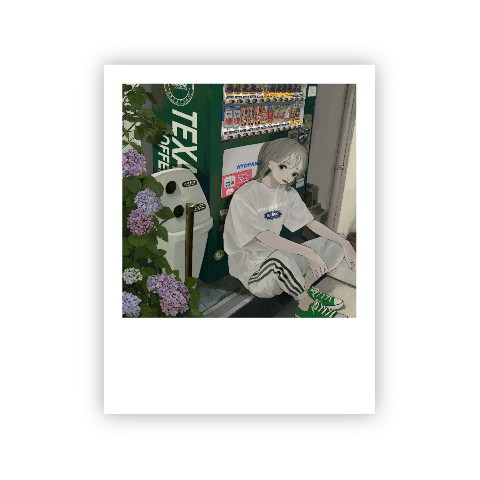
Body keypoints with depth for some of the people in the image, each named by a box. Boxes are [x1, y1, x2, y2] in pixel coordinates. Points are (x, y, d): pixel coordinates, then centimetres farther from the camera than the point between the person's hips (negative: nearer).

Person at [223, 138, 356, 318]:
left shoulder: (289, 193, 4)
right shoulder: (244, 196, -19)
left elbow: (311, 222, 6)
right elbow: (265, 238, -26)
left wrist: (345, 244, -5)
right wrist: (307, 252, -32)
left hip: (280, 259, 7)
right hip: (250, 264, -7)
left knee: (336, 245, -1)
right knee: (281, 257, -41)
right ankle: (308, 306, -15)